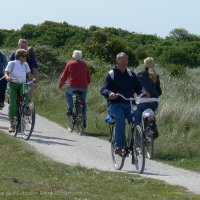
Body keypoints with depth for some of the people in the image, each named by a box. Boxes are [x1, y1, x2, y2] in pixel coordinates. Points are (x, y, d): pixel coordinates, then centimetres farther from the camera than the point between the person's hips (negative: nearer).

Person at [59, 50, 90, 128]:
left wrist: (60, 83, 21)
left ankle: (70, 109, 11)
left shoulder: (70, 64, 2)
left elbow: (64, 76, 5)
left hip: (73, 86, -2)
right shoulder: (84, 64, 10)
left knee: (68, 94, 30)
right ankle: (84, 120, 11)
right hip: (83, 87, 2)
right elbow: (88, 77, 16)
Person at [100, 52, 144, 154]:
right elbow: (103, 89, -4)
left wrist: (143, 93, -11)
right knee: (120, 119, -32)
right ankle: (119, 146, -28)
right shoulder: (111, 74, 5)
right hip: (115, 104, -3)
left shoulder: (131, 74, 16)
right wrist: (110, 93, -26)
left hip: (129, 104, 3)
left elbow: (138, 87, 12)